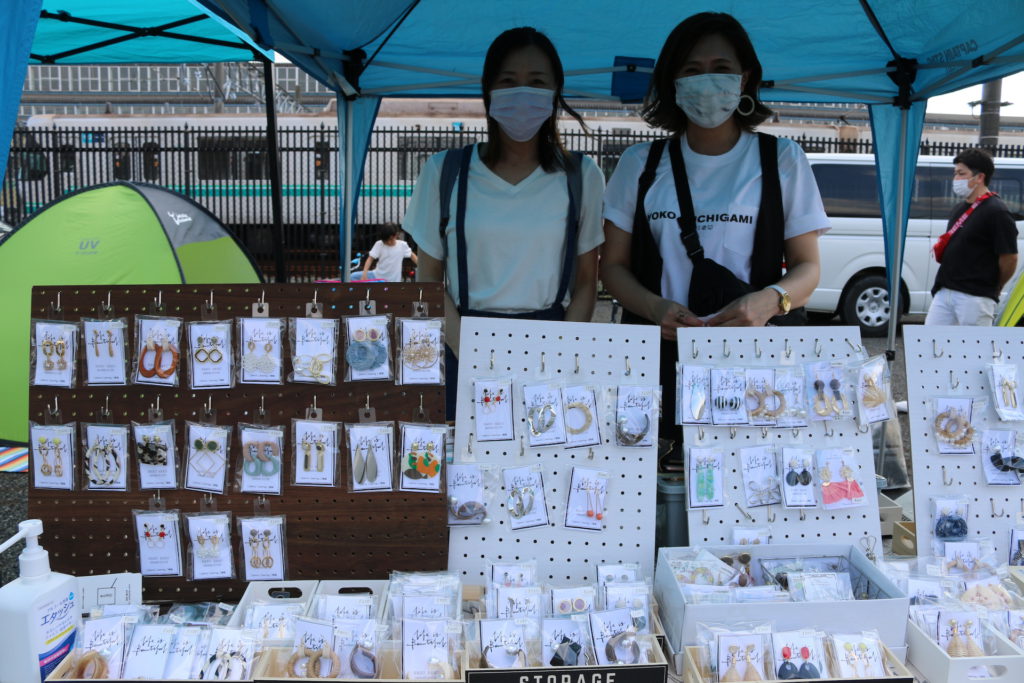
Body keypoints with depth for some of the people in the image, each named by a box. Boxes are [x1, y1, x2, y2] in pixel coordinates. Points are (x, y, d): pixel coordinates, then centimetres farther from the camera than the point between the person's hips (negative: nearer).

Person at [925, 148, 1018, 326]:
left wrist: (992, 288, 0)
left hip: (975, 298, -8)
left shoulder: (996, 212, -11)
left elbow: (1010, 258, -12)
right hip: (944, 292, 8)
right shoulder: (959, 209, 16)